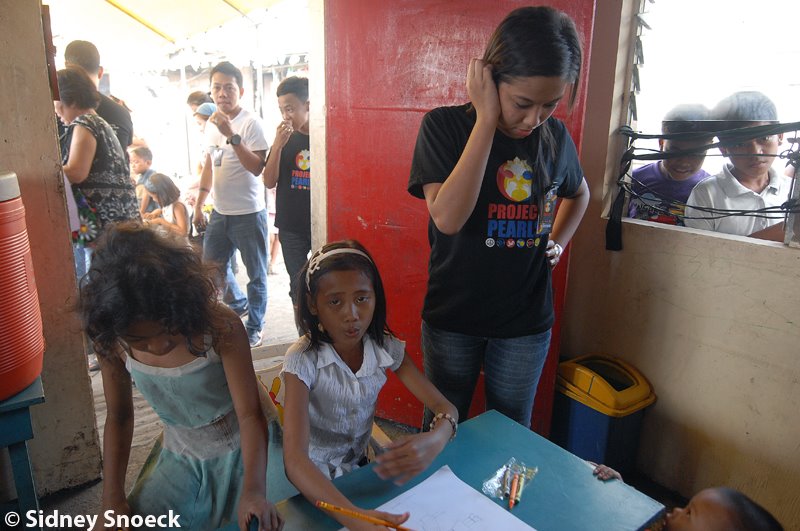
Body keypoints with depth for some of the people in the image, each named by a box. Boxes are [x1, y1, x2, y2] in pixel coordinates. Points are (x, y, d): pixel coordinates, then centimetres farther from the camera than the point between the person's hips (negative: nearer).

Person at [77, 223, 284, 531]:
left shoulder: (222, 328, -30)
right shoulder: (112, 342, -17)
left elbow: (249, 414, -26)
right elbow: (119, 417, -1)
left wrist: (254, 490, -39)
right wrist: (112, 497, -6)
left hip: (240, 451, -3)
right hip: (179, 457, 3)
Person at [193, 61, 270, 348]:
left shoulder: (250, 123, -12)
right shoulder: (211, 125, 10)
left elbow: (257, 168, -23)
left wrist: (232, 135, -30)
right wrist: (198, 205, 19)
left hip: (248, 213, -7)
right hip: (219, 211, 8)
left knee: (256, 274, 5)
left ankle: (254, 327, 20)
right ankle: (237, 303, 40)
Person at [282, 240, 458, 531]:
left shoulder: (387, 348, -13)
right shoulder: (303, 360, -24)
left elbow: (445, 408, -13)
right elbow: (295, 459, -33)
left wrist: (434, 440, -37)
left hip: (360, 463, 4)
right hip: (314, 478, -4)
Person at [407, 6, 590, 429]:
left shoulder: (555, 136, -1)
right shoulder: (444, 125, -12)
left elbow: (579, 193, 21)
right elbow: (447, 217, -28)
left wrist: (558, 242, 5)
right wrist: (487, 120, -27)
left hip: (526, 322, 3)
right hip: (452, 317, -2)